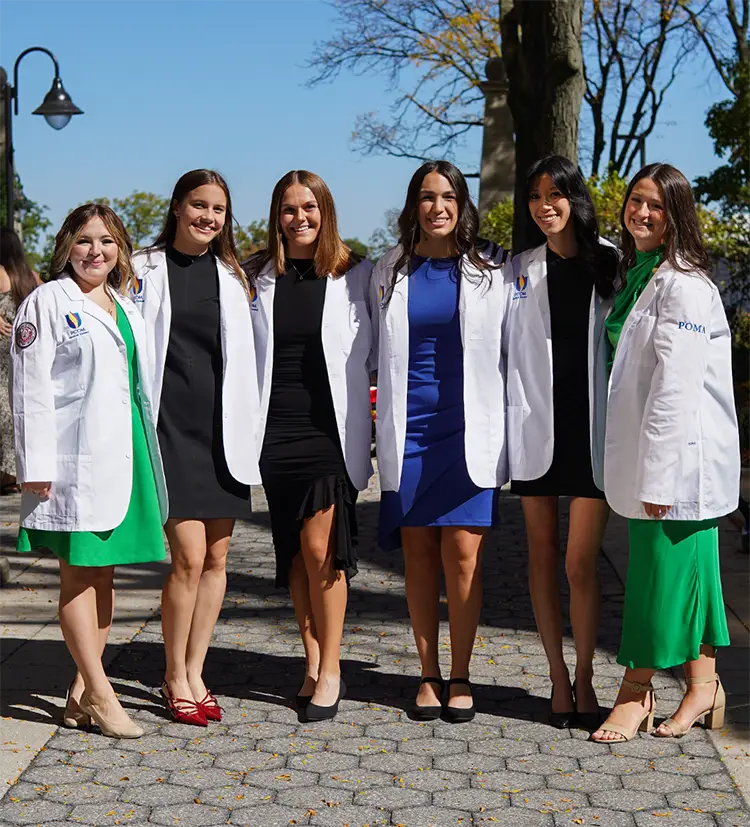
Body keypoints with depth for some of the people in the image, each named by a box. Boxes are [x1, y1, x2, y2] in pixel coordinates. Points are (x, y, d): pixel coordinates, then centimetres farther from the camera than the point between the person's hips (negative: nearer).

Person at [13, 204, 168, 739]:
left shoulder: (127, 309, 19)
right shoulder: (47, 302, 0)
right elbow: (32, 387, -7)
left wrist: (148, 453, 17)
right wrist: (37, 463, -14)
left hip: (125, 452, 7)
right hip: (77, 459, -7)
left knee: (104, 572, 8)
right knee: (79, 574, -3)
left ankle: (81, 692, 15)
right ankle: (99, 693, 0)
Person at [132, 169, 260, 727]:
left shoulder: (232, 275, 12)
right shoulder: (144, 270, 2)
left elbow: (243, 356, 14)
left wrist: (248, 429, 8)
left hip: (222, 428, 4)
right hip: (171, 425, -4)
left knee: (217, 558, 6)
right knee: (190, 557, -10)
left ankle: (194, 673, 18)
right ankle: (174, 677, 6)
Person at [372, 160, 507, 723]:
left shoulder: (491, 268, 4)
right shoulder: (389, 272, 9)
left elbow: (512, 346, 9)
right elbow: (374, 352, 18)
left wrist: (509, 423, 4)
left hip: (468, 430, -2)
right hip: (409, 430, 2)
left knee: (463, 555, -5)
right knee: (419, 555, 5)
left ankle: (460, 678, 8)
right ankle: (429, 675, 16)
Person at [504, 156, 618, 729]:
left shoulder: (610, 263, 4)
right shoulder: (519, 271, 9)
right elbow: (507, 352, 9)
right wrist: (512, 421, 1)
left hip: (593, 427, -2)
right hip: (536, 428, 2)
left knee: (581, 562, -3)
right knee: (544, 556, 6)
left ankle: (585, 678, 12)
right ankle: (558, 678, 17)